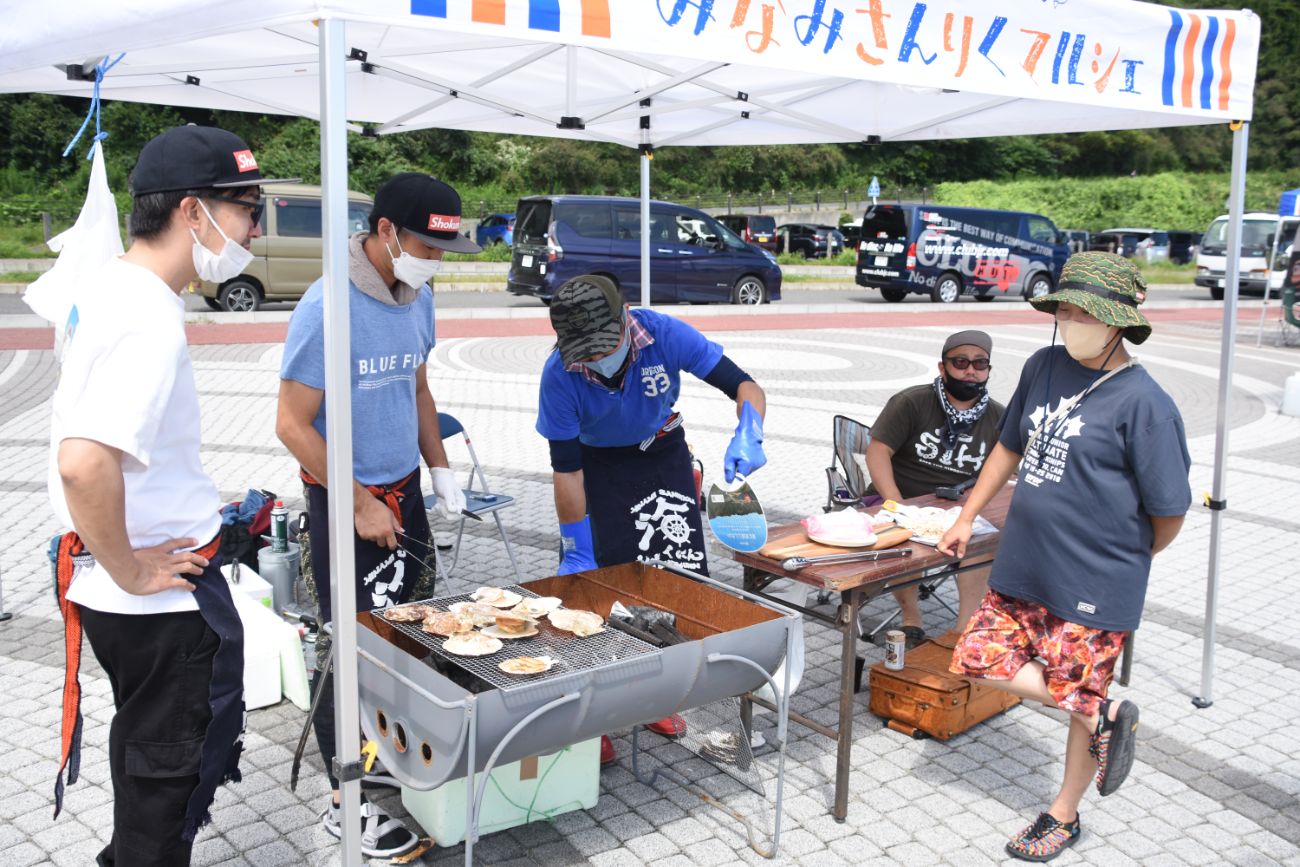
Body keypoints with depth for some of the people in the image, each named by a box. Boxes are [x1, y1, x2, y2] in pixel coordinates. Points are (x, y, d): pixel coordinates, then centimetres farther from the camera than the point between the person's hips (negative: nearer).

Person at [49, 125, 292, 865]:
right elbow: (83, 464, -38)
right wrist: (128, 572, -24)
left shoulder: (113, 289, 6)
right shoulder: (149, 320, -26)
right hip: (158, 596, -10)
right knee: (172, 762, 9)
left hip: (144, 585, 10)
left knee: (147, 741, 28)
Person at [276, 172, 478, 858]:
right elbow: (293, 424, -18)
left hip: (403, 490, 7)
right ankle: (348, 802, 14)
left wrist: (439, 469, 12)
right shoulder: (328, 305, -20)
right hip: (343, 499, -7)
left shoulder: (418, 296, 3)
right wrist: (361, 506, -16)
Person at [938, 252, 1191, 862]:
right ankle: (1104, 718, 21)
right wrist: (966, 518, 17)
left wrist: (1126, 558, 4)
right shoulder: (1044, 368, 2)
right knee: (976, 659, 6)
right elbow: (1010, 446, 16)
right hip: (1022, 568, 7)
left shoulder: (1143, 402, -17)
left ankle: (1063, 816, 32)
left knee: (1080, 693, 8)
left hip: (1094, 585, -6)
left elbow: (1169, 512, -12)